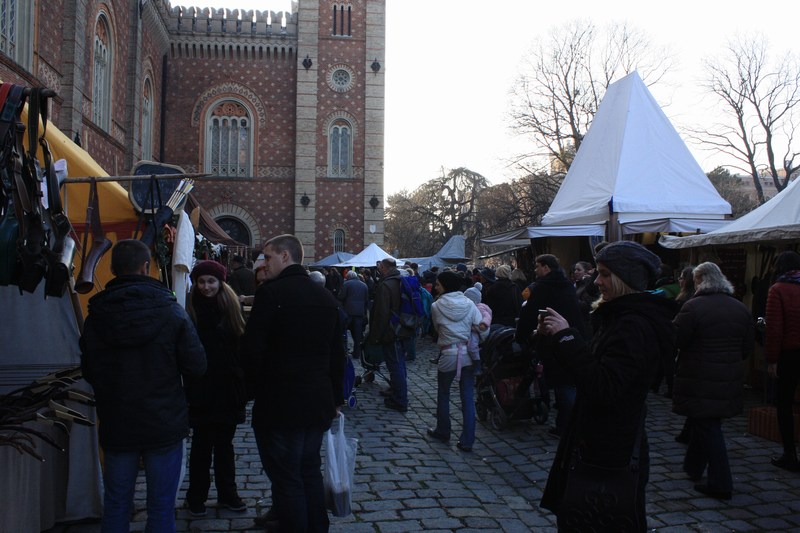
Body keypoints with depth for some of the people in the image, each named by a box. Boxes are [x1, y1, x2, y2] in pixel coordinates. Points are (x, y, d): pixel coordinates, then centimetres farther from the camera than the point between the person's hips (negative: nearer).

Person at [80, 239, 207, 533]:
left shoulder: (96, 316, -6)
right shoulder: (171, 312, -13)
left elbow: (89, 372, 3)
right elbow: (196, 366, -11)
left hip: (116, 426, 2)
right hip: (164, 425, -2)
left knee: (116, 506, 17)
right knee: (161, 508, 9)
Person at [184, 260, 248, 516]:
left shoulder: (231, 306, 3)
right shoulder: (191, 309, -4)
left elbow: (242, 344, 3)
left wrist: (243, 382, -1)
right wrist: (189, 386, -12)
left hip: (228, 388, 2)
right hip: (201, 390, -2)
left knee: (224, 443, 13)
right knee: (202, 444, 6)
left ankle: (227, 493, 25)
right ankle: (196, 497, 19)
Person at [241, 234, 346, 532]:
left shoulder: (271, 293, -13)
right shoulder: (326, 297, 8)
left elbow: (252, 348, -16)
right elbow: (337, 353, 12)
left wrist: (261, 386, 0)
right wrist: (336, 398, 19)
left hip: (280, 404, -7)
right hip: (319, 403, 7)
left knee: (287, 478, 3)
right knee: (311, 472, 19)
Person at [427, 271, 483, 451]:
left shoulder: (436, 306, -7)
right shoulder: (469, 303, -1)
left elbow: (437, 328, 6)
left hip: (448, 354, -2)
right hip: (468, 354, 2)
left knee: (443, 394, 18)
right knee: (468, 398, 5)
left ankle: (442, 432, 31)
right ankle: (467, 441, 6)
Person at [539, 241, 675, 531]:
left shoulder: (634, 327, -21)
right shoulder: (620, 317, 13)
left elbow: (604, 388, -30)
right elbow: (592, 364, 17)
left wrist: (567, 336, -27)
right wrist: (557, 337, 3)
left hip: (611, 455, -10)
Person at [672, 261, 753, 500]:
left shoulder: (693, 307, -15)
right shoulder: (741, 309, 5)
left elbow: (676, 340, -15)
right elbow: (748, 346, 11)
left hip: (699, 380, -6)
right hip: (730, 380, 6)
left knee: (707, 427, 1)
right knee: (705, 423, 21)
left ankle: (720, 483, 1)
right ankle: (693, 466, 38)